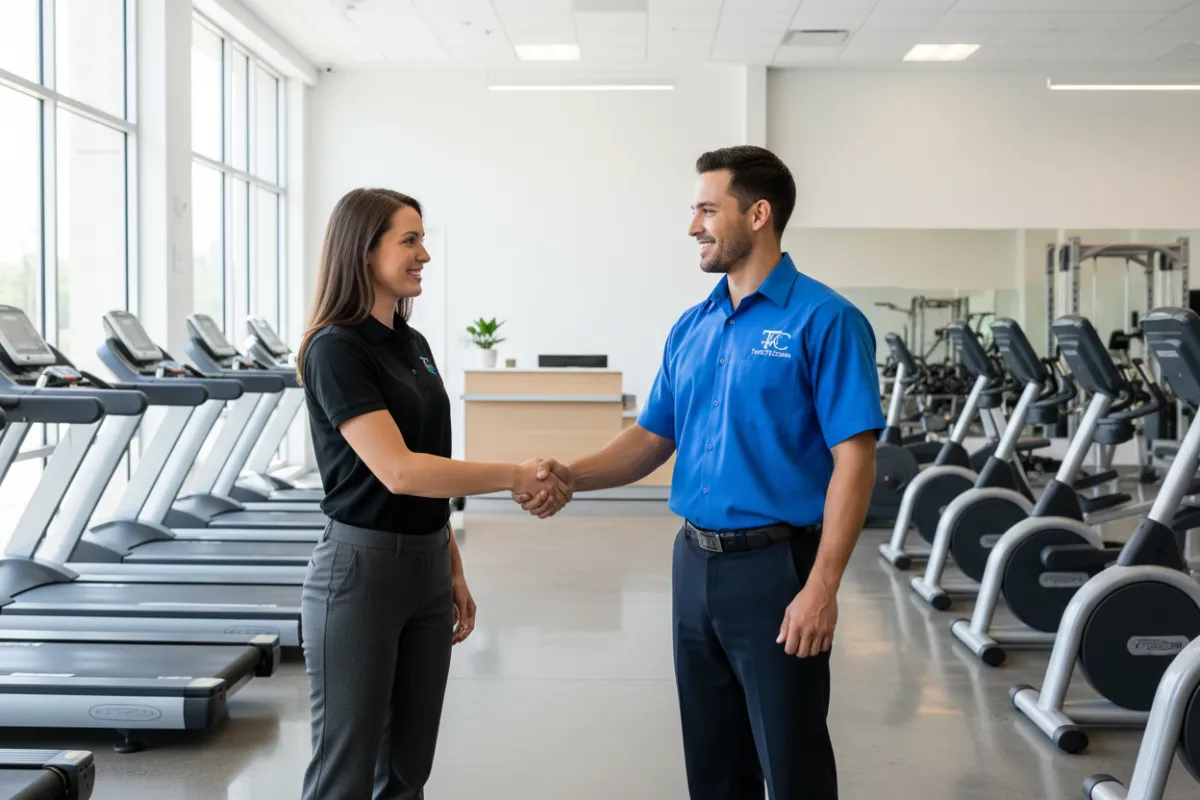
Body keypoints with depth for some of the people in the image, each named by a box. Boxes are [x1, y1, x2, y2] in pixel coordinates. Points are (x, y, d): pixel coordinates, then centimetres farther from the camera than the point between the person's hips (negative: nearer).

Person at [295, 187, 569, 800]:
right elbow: (397, 471, -23)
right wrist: (513, 476, -20)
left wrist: (454, 571, 15)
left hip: (427, 567, 8)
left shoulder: (414, 346, 11)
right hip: (361, 569, -8)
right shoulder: (336, 351, -14)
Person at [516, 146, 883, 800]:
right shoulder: (691, 328, 10)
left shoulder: (823, 320, -11)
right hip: (695, 564, 7)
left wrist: (822, 586, -21)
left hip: (775, 566, -7)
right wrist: (573, 476, -4)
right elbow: (653, 437, 14)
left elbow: (854, 459, -15)